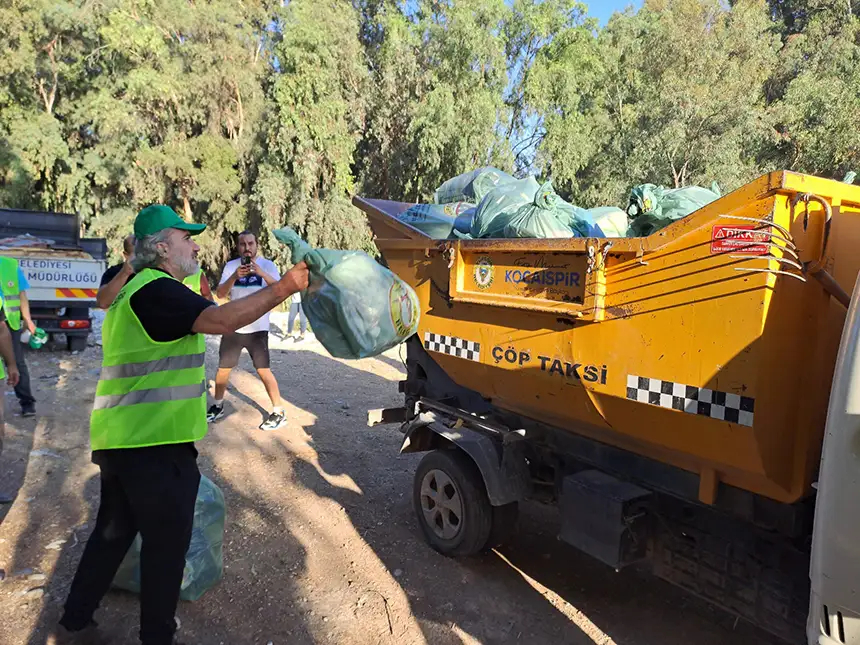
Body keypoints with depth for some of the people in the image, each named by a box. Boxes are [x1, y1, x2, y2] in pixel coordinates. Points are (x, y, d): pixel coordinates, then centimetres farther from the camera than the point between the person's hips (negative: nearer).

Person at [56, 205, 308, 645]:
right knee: (167, 543, 5)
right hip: (153, 443, -10)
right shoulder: (156, 290, -18)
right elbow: (222, 320, -30)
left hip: (122, 439, 10)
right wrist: (285, 287, -23)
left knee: (113, 533, 22)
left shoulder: (139, 289, 17)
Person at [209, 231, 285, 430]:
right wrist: (235, 276, -25)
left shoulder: (267, 265, -4)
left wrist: (261, 273, -32)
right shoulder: (231, 266, 2)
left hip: (258, 328, -3)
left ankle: (279, 412, 2)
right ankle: (217, 406, 32)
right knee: (223, 368, 12)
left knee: (263, 369, -7)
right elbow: (220, 294, -7)